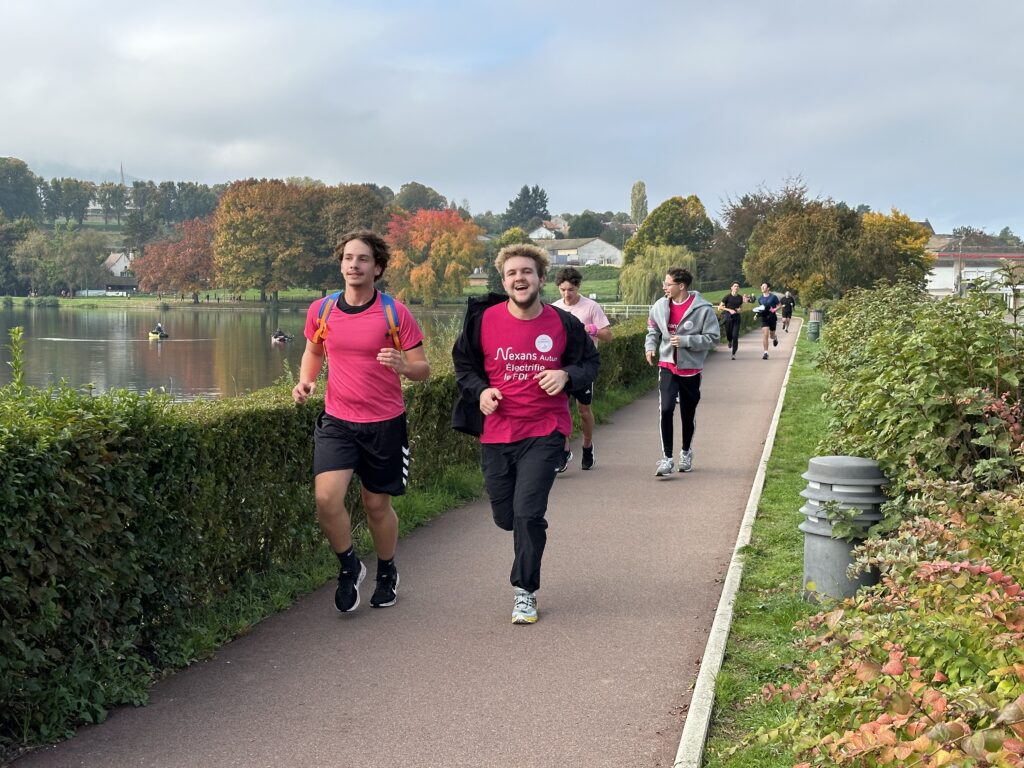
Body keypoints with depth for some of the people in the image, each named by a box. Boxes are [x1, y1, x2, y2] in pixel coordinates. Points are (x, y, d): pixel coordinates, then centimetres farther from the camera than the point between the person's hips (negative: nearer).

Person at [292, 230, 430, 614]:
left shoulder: (395, 313, -8)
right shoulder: (320, 311, 0)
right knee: (327, 498, -16)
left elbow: (423, 369, -4)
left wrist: (403, 366, -27)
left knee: (377, 505, 9)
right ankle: (349, 567, 11)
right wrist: (306, 381, -1)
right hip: (336, 421, 2)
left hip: (385, 423, -2)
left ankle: (387, 572, 37)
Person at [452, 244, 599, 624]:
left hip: (544, 432, -2)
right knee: (505, 517, 10)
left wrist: (568, 376, -13)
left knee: (528, 513, -11)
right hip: (496, 432, 2)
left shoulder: (563, 324, -4)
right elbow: (463, 363, 10)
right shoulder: (484, 319, -4)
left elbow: (590, 362, 9)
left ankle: (525, 592, 6)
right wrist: (480, 390, -9)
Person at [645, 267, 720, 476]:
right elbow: (653, 330, 15)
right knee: (666, 409, -15)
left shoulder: (703, 308, -13)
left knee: (688, 414, 11)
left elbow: (712, 338, -11)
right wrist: (650, 347, -4)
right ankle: (666, 457, -10)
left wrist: (685, 341, -21)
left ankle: (686, 452, 34)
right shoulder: (660, 306, -1)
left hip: (691, 368, -1)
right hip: (667, 366, 2)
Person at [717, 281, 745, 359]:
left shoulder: (740, 298, 6)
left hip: (737, 318, 2)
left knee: (735, 336, -6)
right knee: (728, 334, 0)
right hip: (729, 317, -2)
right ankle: (730, 342, 38)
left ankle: (734, 353, 1)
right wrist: (729, 310, -13)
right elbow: (720, 307, -3)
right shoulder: (728, 297, -3)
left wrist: (739, 309, -2)